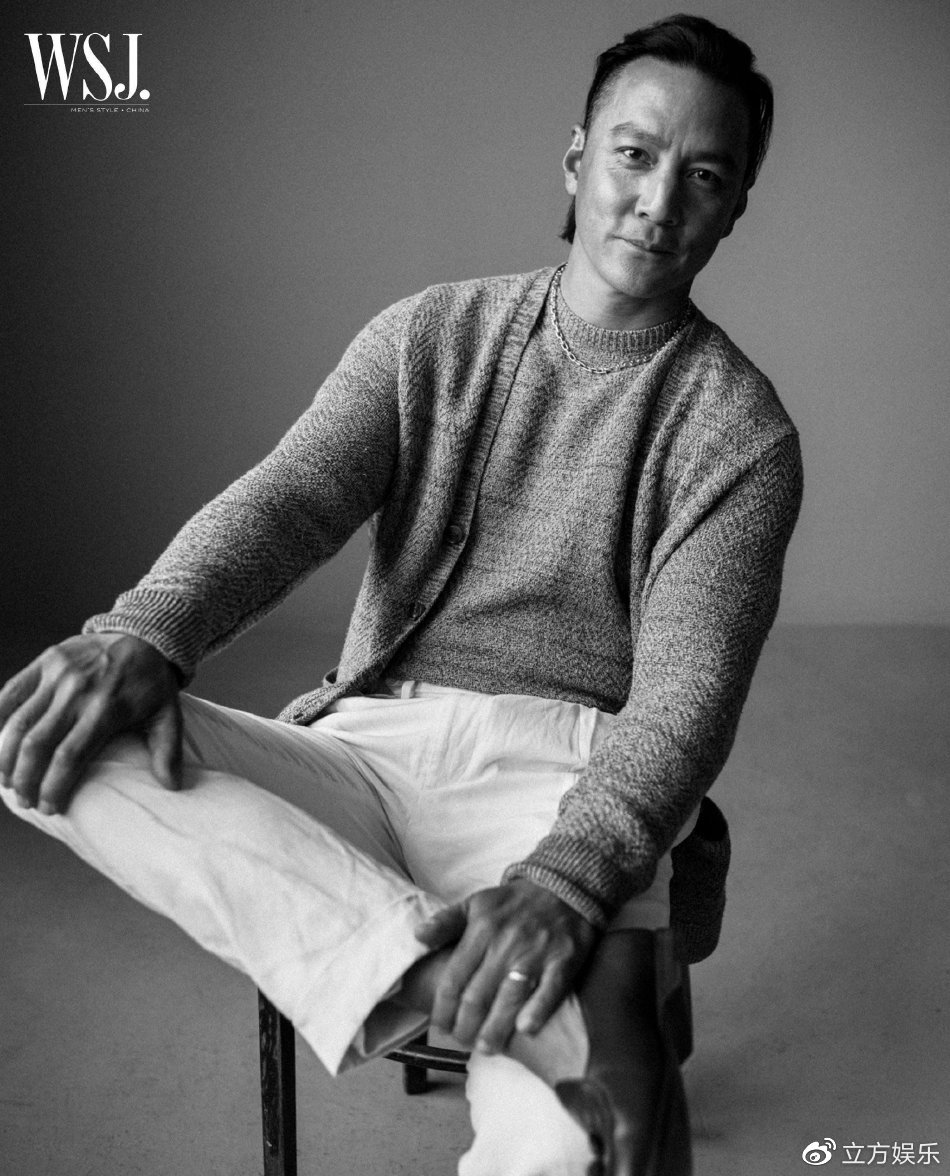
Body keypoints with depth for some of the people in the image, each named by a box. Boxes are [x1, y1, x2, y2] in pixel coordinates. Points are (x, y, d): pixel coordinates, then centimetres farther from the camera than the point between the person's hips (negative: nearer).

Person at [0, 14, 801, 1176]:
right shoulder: (430, 335, 10)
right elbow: (286, 498, -5)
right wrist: (143, 634, -27)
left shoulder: (740, 426, 1)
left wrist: (566, 877, -31)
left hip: (562, 777, -4)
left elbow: (682, 697, -11)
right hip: (369, 743, 5)